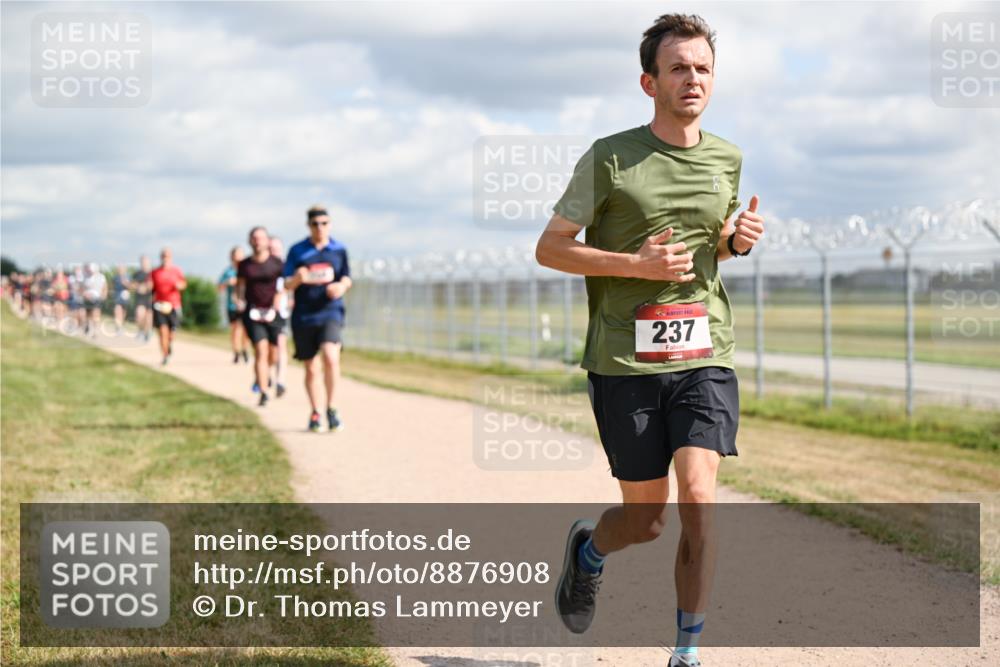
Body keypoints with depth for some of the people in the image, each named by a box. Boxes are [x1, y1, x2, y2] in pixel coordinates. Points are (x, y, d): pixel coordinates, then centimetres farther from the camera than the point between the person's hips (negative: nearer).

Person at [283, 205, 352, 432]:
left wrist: (341, 286, -10)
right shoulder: (297, 251, 2)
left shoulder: (339, 250, 6)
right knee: (311, 369, 7)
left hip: (330, 313, -1)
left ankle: (331, 409, -10)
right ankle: (315, 414, 25)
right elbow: (287, 284, 0)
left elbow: (347, 278, 13)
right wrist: (297, 279, -23)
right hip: (303, 317, 1)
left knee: (331, 357, -24)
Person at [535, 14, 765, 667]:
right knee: (646, 521, 5)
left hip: (706, 356, 3)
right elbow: (549, 248, -1)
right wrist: (635, 263, -15)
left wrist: (738, 239, 4)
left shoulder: (727, 160, 10)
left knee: (698, 497, -15)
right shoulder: (610, 158, -4)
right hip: (626, 363, -3)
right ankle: (588, 548, 42)